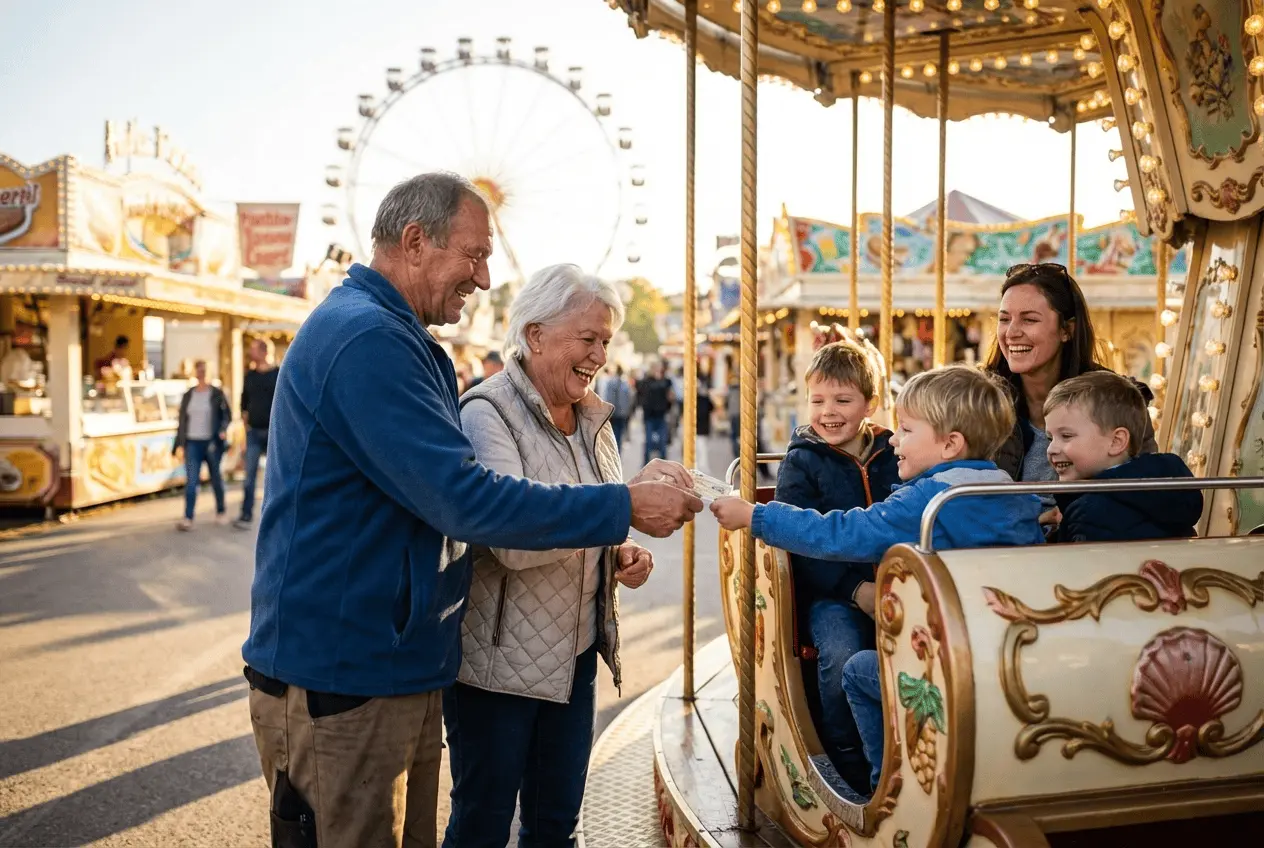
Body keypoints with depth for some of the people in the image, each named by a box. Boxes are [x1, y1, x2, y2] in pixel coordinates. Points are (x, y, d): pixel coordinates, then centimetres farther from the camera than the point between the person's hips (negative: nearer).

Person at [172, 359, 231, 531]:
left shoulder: (217, 393, 1)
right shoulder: (188, 395, 10)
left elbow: (227, 415, 0)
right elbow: (182, 420, 12)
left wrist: (223, 429, -19)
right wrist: (178, 443, 8)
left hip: (212, 443, -2)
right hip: (192, 443, 2)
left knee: (215, 478, 9)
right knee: (191, 480, -6)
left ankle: (221, 511, 27)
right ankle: (188, 518, -7)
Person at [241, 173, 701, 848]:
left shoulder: (398, 339, 16)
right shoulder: (366, 337, -19)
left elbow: (442, 490, 18)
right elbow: (466, 501, -24)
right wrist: (624, 508, -17)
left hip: (398, 673, 10)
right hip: (340, 684, -10)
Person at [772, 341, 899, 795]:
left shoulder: (896, 455, 14)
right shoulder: (800, 461, 5)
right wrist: (857, 589, -16)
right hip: (829, 592, -2)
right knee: (842, 655, -30)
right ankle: (855, 768, -8)